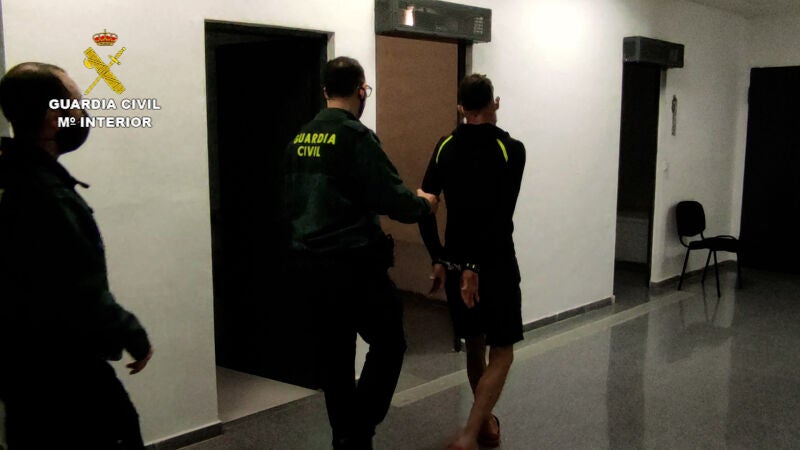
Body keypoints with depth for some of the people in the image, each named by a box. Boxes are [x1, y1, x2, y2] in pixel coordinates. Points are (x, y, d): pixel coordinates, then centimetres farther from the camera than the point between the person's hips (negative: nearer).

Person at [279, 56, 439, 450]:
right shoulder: (355, 136, -13)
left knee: (334, 352, 15)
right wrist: (423, 204, 2)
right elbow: (392, 198, -17)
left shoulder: (299, 140, 11)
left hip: (307, 265, 8)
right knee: (388, 343, 7)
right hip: (351, 265, -8)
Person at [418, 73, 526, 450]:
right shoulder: (510, 150, -10)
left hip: (454, 262, 5)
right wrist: (475, 267, -16)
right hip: (495, 264, -5)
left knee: (474, 345, 20)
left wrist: (439, 260, 2)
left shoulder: (444, 148, 4)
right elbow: (500, 216, -18)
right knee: (501, 352, 5)